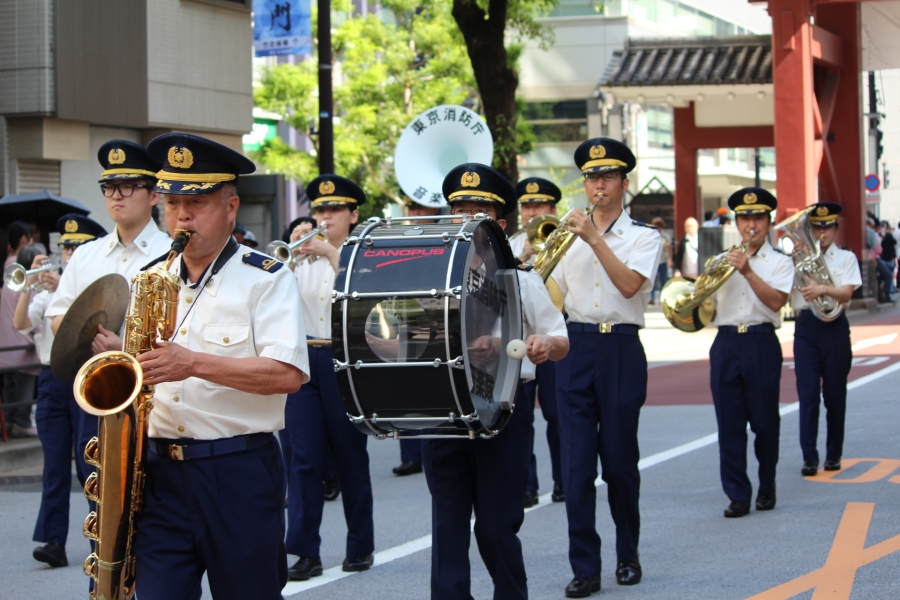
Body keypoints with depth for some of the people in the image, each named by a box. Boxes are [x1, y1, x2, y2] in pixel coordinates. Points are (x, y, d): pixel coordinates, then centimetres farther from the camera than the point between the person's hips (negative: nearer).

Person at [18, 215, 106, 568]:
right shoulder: (47, 291, 13)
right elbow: (20, 324, 2)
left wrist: (61, 289, -22)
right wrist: (30, 285, -9)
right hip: (52, 382, 4)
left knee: (90, 465, 0)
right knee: (54, 465, 1)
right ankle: (53, 541, -1)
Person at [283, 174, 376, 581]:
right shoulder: (302, 258, 12)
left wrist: (331, 252, -24)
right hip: (304, 359, 3)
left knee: (351, 457, 5)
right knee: (304, 459, -2)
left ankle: (361, 546, 16)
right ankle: (305, 551, -1)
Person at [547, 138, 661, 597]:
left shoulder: (643, 236, 3)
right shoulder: (570, 236, 14)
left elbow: (630, 284, -15)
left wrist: (594, 239, -20)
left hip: (621, 349, -2)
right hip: (576, 349, 3)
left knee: (620, 461, 4)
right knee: (576, 464, -4)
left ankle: (627, 555, 24)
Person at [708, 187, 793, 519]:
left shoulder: (780, 262, 4)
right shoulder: (721, 261, 15)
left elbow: (776, 301, -12)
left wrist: (747, 271, -21)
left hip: (762, 344, -3)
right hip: (726, 344, 3)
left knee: (765, 422, 3)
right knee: (729, 423, -1)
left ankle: (766, 487, 23)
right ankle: (738, 495, 3)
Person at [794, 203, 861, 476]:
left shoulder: (846, 258, 7)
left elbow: (846, 294, -6)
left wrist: (822, 289, -24)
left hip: (834, 326, 0)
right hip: (806, 327, 0)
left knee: (835, 393, 4)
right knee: (808, 394, -5)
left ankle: (833, 455, 14)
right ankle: (809, 457, -5)